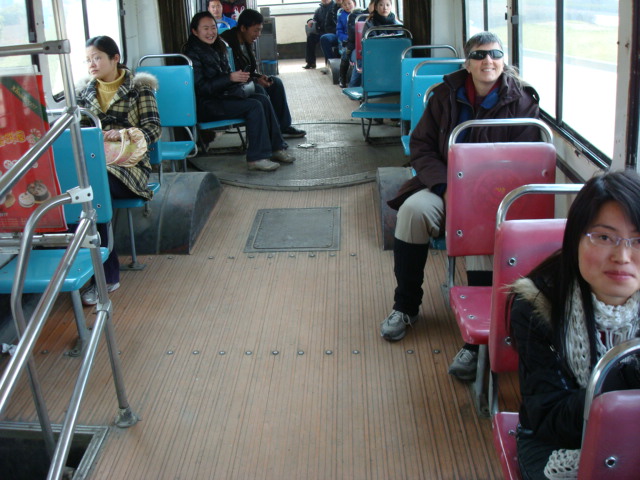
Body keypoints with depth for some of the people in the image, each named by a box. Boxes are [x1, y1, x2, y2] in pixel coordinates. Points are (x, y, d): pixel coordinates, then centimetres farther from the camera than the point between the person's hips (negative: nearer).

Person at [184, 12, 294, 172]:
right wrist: (231, 78, -23)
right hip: (205, 106, -9)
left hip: (221, 97, 9)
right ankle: (256, 158, -22)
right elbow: (201, 88, -19)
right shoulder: (193, 53, -12)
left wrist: (238, 77, -2)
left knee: (263, 99, -7)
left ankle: (275, 148, -5)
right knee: (254, 106, -22)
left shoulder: (216, 48, 14)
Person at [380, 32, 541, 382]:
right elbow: (421, 144, 5)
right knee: (413, 209, -27)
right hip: (447, 185, 3)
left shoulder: (520, 102, -2)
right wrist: (445, 186, -10)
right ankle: (405, 307, -7)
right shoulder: (447, 95, 5)